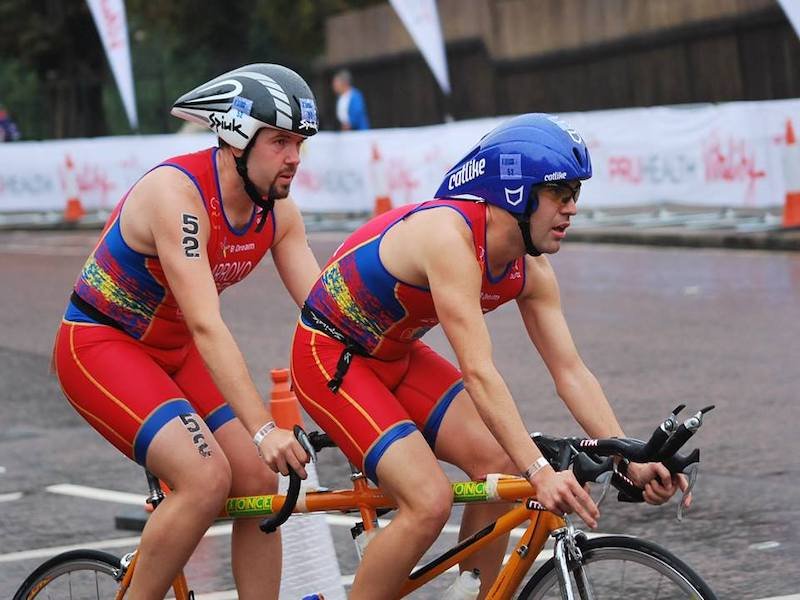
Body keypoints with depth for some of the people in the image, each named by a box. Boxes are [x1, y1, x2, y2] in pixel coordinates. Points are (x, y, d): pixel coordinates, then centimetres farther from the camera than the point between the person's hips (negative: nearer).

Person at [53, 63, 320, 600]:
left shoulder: (278, 210, -6)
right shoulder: (177, 193, -29)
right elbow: (207, 326, -36)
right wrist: (263, 429, -42)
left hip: (172, 350, 8)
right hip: (100, 344, -8)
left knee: (260, 481, -7)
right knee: (208, 478, -25)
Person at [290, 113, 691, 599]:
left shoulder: (530, 269, -7)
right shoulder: (450, 236, -33)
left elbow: (571, 372, -6)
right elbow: (479, 374, -39)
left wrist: (633, 460, -17)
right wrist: (541, 472, -45)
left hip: (396, 355, 8)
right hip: (331, 357, -8)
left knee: (499, 463, -9)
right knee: (430, 501, -21)